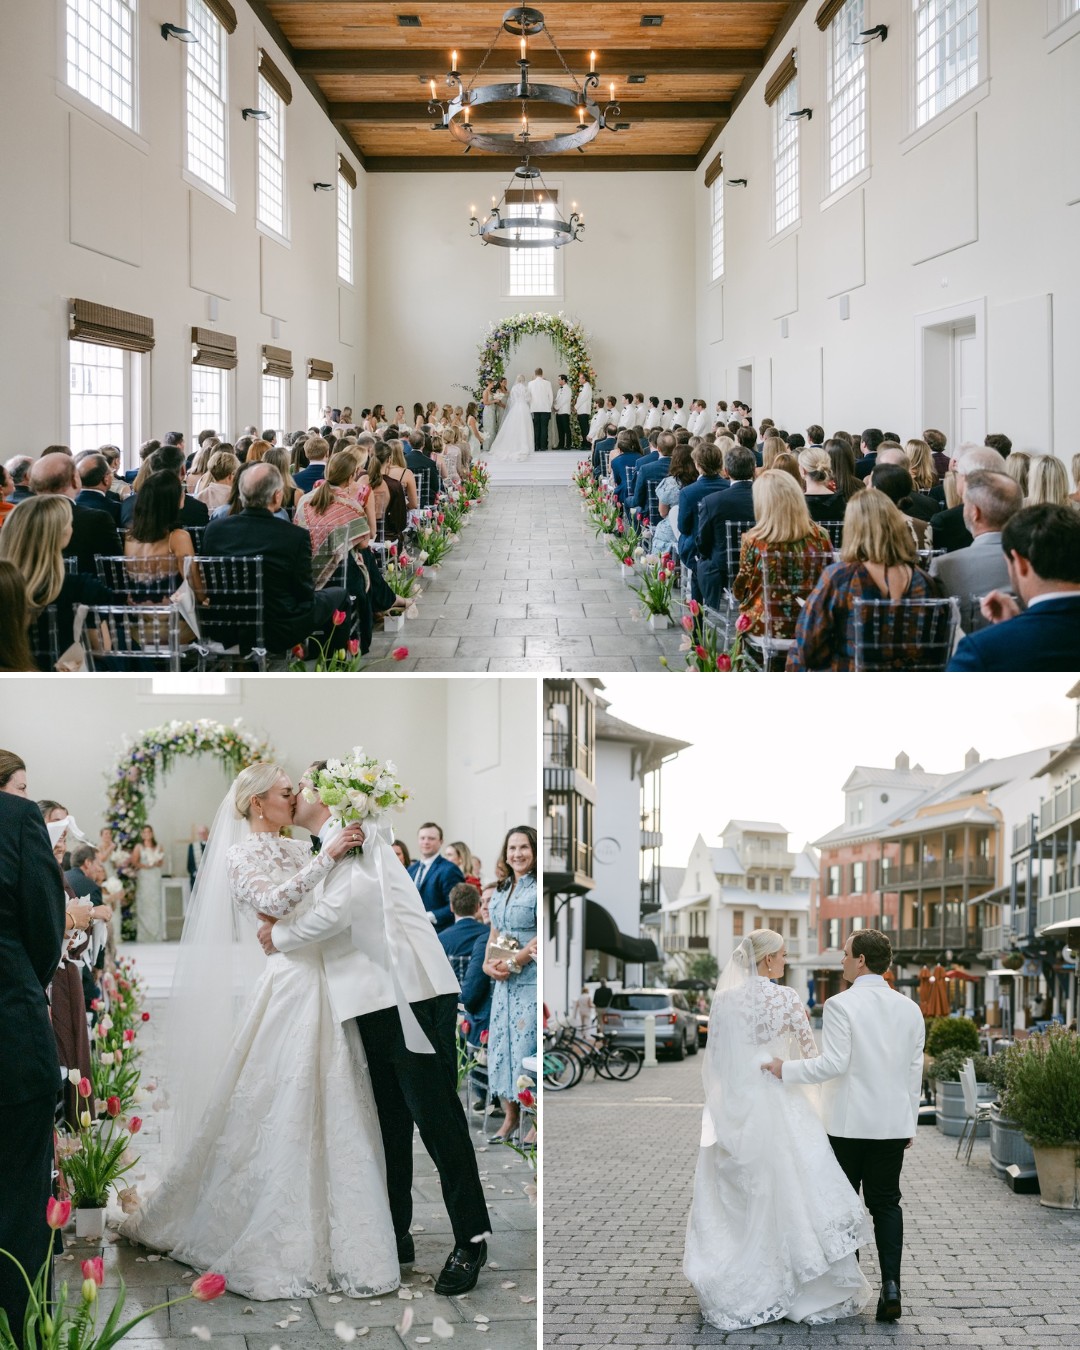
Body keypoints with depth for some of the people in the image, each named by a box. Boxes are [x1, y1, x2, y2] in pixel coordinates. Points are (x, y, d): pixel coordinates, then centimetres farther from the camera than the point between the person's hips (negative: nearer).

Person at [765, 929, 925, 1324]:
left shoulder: (840, 1005, -13)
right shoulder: (909, 1009, 3)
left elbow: (833, 1063, -19)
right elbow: (914, 1070, 7)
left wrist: (787, 1069, -9)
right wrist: (911, 1122, 15)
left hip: (847, 1123, -4)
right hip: (893, 1123, 4)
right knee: (886, 1202, 10)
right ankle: (890, 1284, -5)